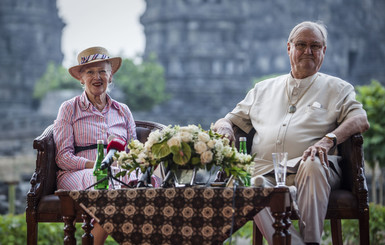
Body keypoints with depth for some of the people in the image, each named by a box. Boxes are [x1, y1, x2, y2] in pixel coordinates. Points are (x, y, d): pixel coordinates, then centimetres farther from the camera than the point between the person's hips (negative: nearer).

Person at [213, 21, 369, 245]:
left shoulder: (337, 88, 18)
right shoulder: (264, 89, 28)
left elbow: (361, 120, 0)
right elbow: (231, 119, 32)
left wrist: (328, 140, -19)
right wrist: (225, 128, 5)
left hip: (310, 174, -2)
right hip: (265, 173, 2)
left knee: (312, 165, -38)